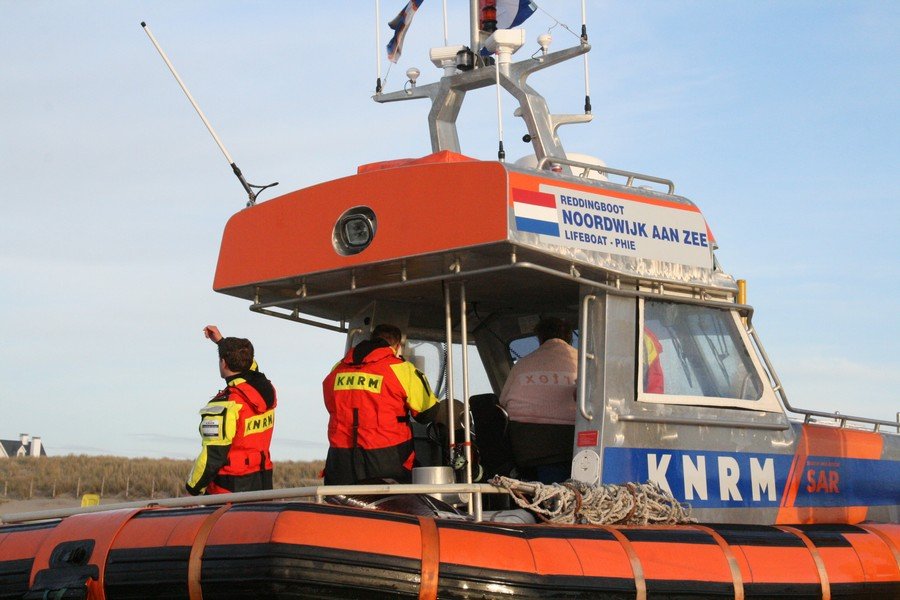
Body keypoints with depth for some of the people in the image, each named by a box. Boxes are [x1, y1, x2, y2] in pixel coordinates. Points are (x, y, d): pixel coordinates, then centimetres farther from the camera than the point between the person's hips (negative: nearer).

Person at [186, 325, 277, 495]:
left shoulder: (224, 404, -19)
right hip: (264, 485, 8)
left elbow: (212, 457, -20)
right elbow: (248, 370, 30)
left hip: (230, 489, -8)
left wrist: (192, 490, -6)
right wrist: (221, 341, 40)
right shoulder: (266, 389, 4)